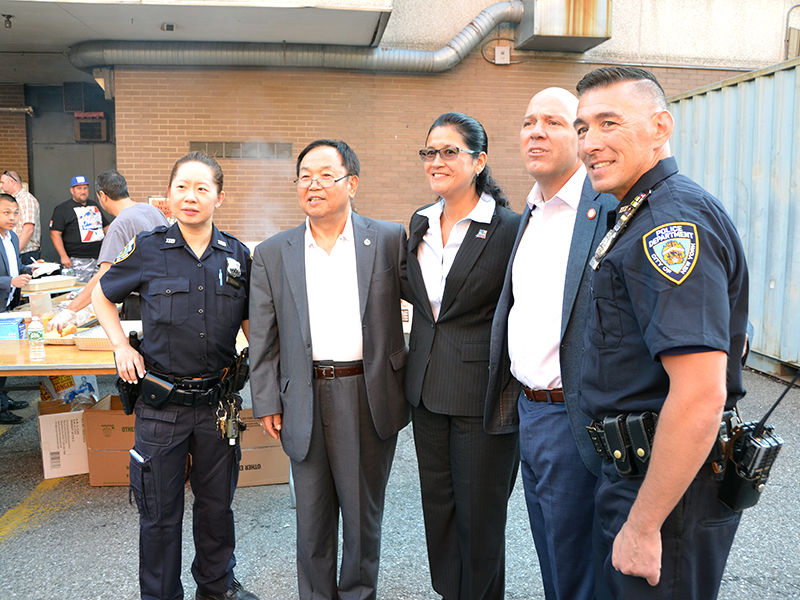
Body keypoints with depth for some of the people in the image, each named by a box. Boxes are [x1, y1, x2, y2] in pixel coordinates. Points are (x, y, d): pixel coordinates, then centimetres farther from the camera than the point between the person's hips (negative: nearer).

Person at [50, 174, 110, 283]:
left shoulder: (94, 205, 19)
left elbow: (106, 226, 27)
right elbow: (55, 233, -7)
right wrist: (63, 256, -16)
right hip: (78, 261, -6)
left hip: (100, 258, 6)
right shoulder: (62, 209, 0)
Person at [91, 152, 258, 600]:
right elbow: (102, 297, 11)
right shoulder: (148, 250, -5)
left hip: (217, 401, 2)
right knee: (160, 509, 10)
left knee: (217, 501, 17)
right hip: (161, 402, -2)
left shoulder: (238, 256, 0)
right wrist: (122, 346, -2)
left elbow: (252, 324, 9)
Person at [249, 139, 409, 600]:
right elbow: (264, 339, 6)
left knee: (363, 511, 14)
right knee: (313, 516, 15)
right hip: (305, 400, 1)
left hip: (370, 396, -1)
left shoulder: (389, 239, -1)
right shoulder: (273, 254, 4)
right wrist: (267, 402, 3)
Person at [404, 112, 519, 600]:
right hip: (427, 392, 6)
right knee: (438, 508, 19)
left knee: (480, 514, 9)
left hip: (483, 393, -6)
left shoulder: (509, 228, -13)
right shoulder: (420, 223, 7)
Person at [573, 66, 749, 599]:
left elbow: (701, 397, -28)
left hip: (671, 486, -10)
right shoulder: (643, 218, 12)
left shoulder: (674, 222, -21)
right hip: (636, 469, 10)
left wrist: (643, 525, -22)